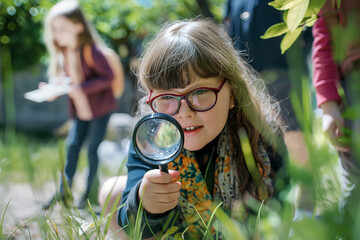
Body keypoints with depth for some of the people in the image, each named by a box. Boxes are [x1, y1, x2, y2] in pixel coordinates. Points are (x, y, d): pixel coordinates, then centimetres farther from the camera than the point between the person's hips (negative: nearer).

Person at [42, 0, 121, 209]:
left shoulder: (92, 52, -20)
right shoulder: (61, 54, 3)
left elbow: (108, 76, -22)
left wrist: (81, 88, -28)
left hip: (100, 108, -7)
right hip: (80, 111, 7)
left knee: (94, 149, -1)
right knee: (72, 145, 7)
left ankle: (90, 194, 13)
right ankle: (64, 192, 15)